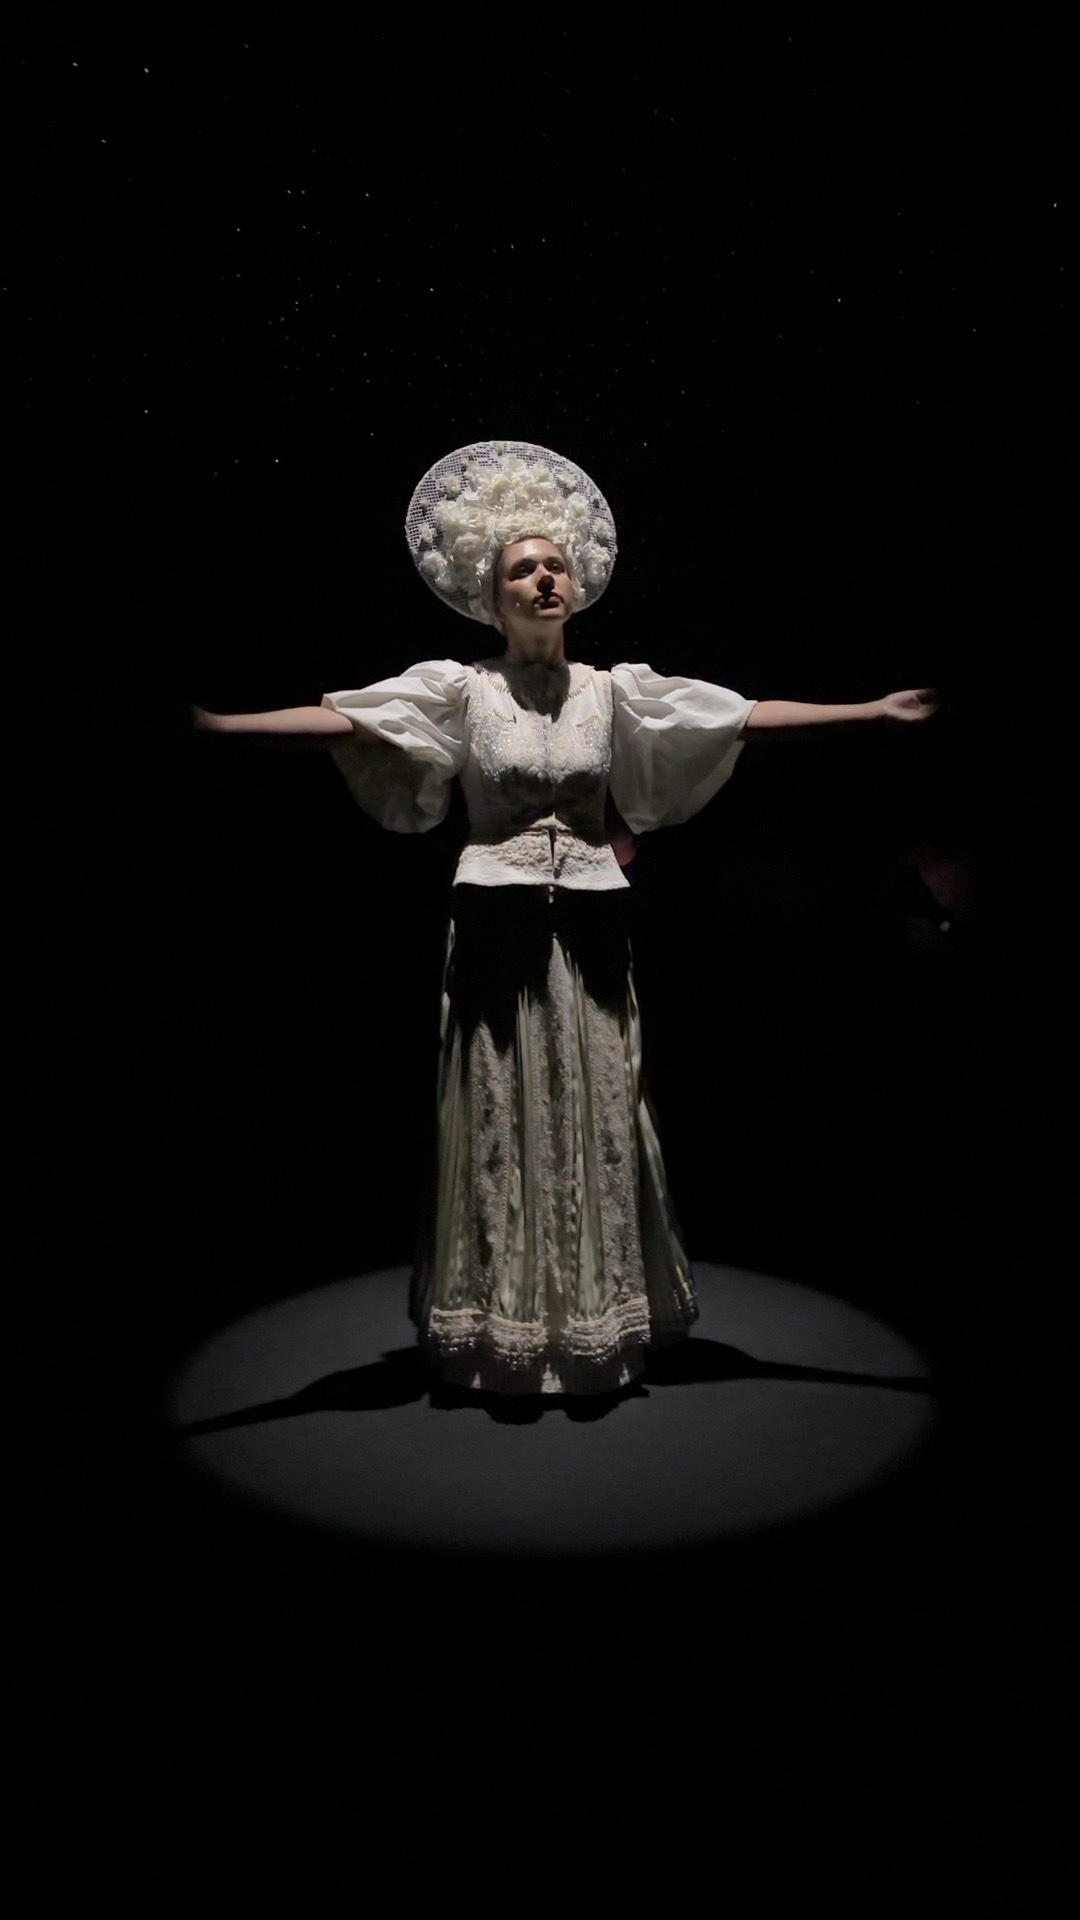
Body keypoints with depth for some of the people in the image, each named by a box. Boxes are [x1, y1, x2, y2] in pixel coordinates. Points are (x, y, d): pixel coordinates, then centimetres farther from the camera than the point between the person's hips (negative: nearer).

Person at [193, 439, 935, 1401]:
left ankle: (594, 1316, 22)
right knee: (502, 1120, 4)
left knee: (596, 1117, 7)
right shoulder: (462, 688, 0)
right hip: (498, 928, -2)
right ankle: (502, 1328, 17)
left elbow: (748, 714, 4)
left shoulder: (615, 690, 6)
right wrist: (218, 723, -22)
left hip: (590, 930, 2)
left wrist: (873, 711, 1)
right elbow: (340, 719, -11)